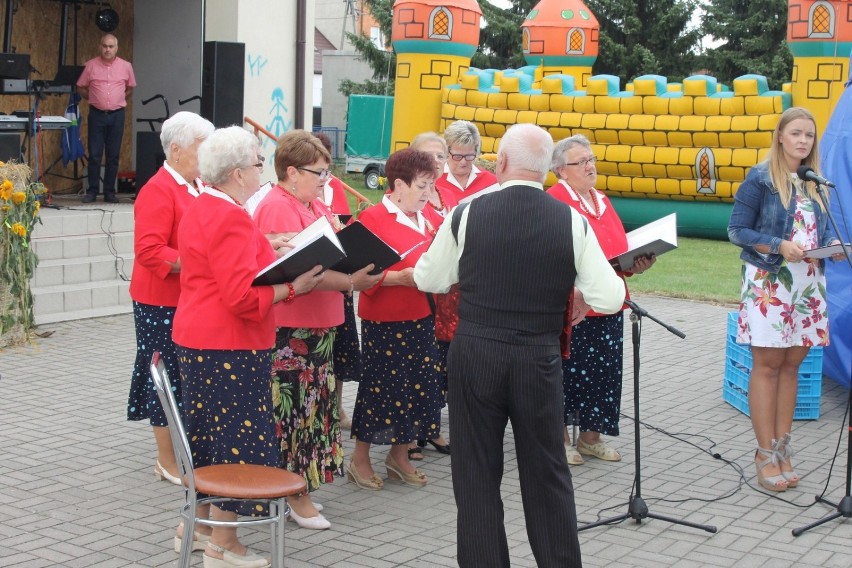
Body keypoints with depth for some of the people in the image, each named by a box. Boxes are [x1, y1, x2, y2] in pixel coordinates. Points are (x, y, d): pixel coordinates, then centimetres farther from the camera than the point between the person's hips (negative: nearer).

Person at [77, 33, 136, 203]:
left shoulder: (126, 66, 3)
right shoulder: (91, 65, -1)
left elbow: (130, 88, 17)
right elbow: (81, 88, 8)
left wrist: (118, 101, 9)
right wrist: (95, 99, 6)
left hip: (117, 114, 1)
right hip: (96, 114, -1)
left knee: (114, 155, 4)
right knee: (94, 154, 0)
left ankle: (109, 191, 11)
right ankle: (92, 191, 7)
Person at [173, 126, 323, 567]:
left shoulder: (201, 208, 12)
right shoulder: (231, 219, -21)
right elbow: (243, 296, -26)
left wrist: (261, 249, 11)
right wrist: (293, 286, -19)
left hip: (196, 340, 11)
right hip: (229, 347, -11)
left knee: (206, 432, 19)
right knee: (237, 439, -2)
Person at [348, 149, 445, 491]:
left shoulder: (425, 218, 9)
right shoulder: (373, 218, -11)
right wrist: (401, 277, -25)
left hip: (420, 316, 7)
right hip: (383, 320, -7)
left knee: (418, 383, 10)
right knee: (379, 385, 1)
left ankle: (399, 456, 26)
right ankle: (360, 460, 16)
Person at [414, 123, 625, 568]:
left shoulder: (468, 213, -7)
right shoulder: (571, 221, -6)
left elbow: (429, 280, 5)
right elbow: (609, 300, -5)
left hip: (475, 355, -1)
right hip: (539, 359, 1)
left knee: (477, 474, 10)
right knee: (547, 473, 14)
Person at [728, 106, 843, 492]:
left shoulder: (816, 183, 11)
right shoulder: (760, 179, -6)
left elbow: (822, 228, 16)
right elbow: (737, 231, -8)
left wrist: (834, 244, -6)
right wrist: (780, 246, -20)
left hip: (807, 285, 5)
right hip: (768, 283, -5)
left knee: (791, 365, 8)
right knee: (767, 364, -1)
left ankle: (782, 447, 16)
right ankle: (766, 454, 5)